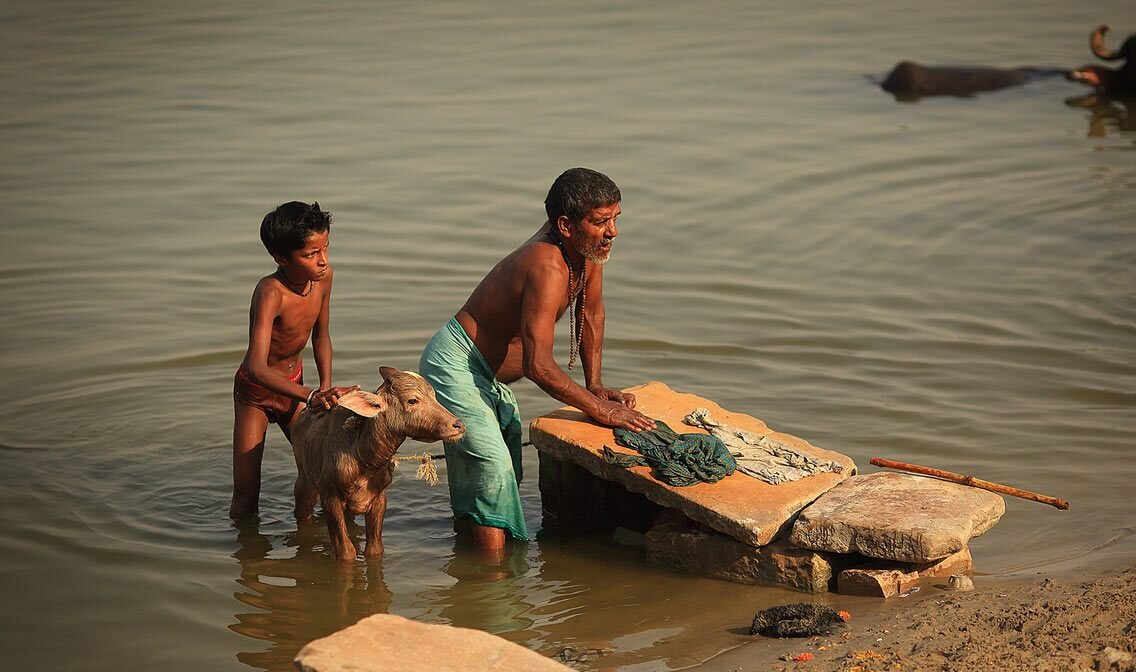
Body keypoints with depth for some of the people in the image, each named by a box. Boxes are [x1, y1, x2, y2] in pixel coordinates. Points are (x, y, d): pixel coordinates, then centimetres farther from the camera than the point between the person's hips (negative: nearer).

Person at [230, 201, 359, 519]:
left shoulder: (323, 276, -15)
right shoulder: (270, 292, -36)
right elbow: (256, 368, -47)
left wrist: (326, 386, -6)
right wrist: (311, 396, -57)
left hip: (293, 384, 6)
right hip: (255, 390, -6)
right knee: (245, 498, -6)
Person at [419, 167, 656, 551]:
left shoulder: (586, 249, -7)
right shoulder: (549, 268, -33)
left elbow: (591, 310, 12)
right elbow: (539, 366, -37)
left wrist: (595, 385, 6)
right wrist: (599, 409, -29)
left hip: (489, 375, 10)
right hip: (453, 366, -10)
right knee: (493, 468, -17)